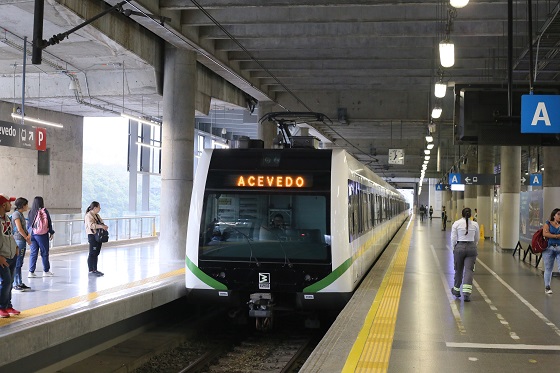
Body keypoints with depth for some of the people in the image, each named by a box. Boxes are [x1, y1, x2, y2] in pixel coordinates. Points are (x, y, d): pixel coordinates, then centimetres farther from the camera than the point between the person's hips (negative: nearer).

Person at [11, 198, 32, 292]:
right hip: (18, 240, -9)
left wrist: (28, 235, 1)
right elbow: (19, 229, -17)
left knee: (20, 263, 12)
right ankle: (16, 284, -2)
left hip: (23, 240, 9)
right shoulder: (16, 214, -12)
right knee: (17, 263, -5)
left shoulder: (21, 214, 15)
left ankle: (20, 283, 17)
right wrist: (27, 238, -8)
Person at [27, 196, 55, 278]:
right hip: (42, 234, -4)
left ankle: (31, 272, 5)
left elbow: (28, 224, 7)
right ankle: (46, 271, 17)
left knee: (33, 253, 8)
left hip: (31, 234, 4)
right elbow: (49, 223, -5)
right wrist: (51, 233, 6)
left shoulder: (30, 212, 1)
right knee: (44, 253, 8)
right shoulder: (44, 211, -10)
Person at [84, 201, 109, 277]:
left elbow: (101, 223, 19)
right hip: (92, 236, -9)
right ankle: (90, 271, -2)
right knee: (92, 254, -6)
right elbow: (91, 225, -26)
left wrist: (104, 226, -3)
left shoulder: (97, 215, 17)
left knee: (96, 254, 13)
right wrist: (101, 226, -31)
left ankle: (95, 270, 21)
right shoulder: (88, 215, -13)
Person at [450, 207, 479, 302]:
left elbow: (453, 238, -4)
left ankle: (456, 290, 30)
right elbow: (476, 239, 13)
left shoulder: (456, 224, -3)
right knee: (469, 270, -2)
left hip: (459, 247, 0)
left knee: (458, 270, 14)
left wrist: (454, 248, 10)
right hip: (471, 248, 1)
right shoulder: (475, 224, 3)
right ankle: (466, 293, -14)